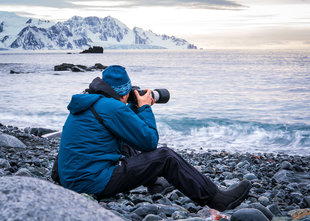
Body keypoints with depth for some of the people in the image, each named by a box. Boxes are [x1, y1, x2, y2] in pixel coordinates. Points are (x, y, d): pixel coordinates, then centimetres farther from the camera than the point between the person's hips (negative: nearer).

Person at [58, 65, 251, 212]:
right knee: (165, 157, -6)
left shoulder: (86, 103, 13)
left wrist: (135, 108, 18)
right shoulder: (111, 106, -16)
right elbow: (149, 141, -10)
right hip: (95, 184, -9)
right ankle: (216, 199, 2)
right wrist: (144, 108, 3)